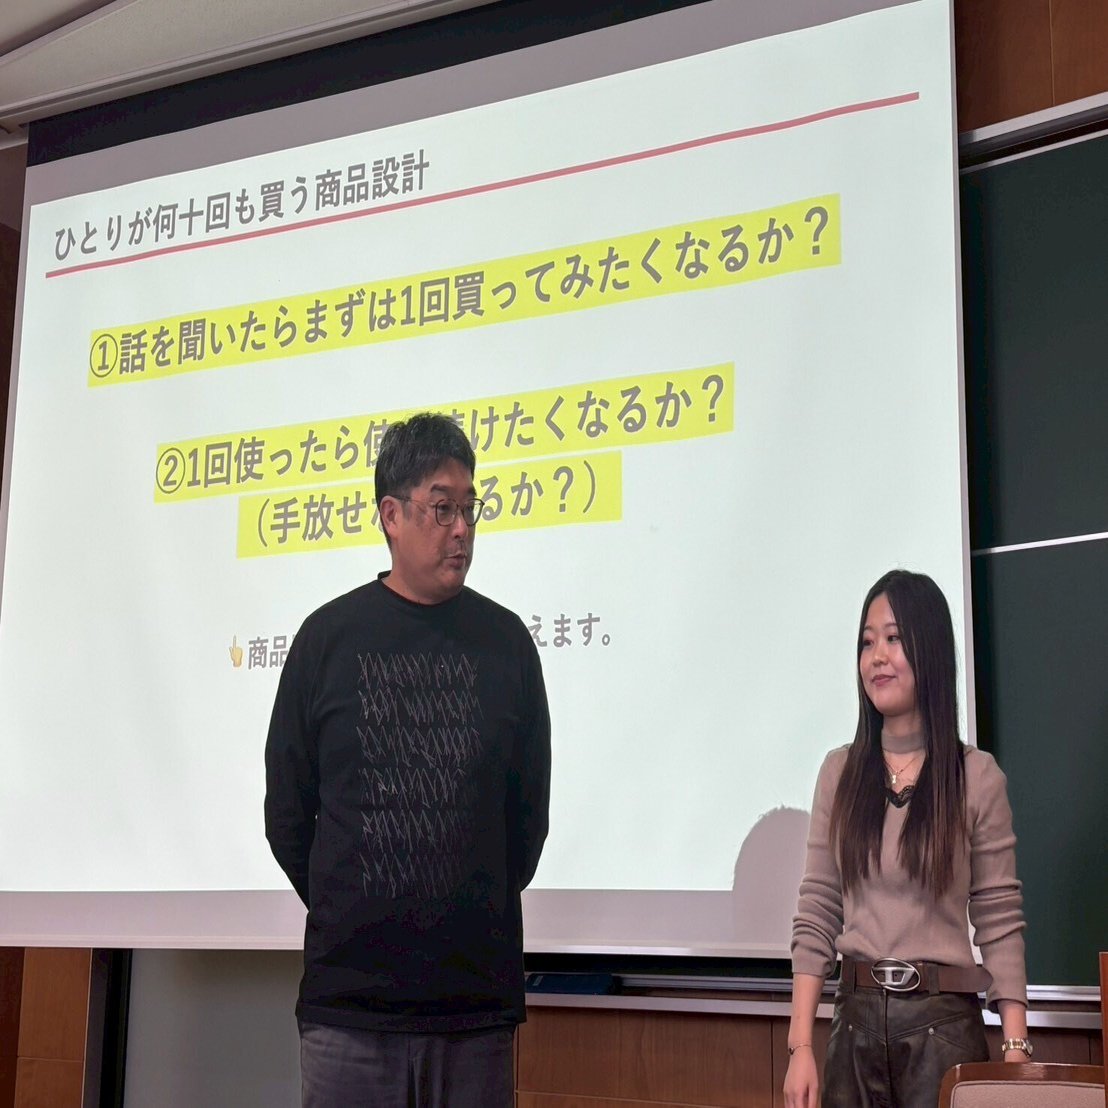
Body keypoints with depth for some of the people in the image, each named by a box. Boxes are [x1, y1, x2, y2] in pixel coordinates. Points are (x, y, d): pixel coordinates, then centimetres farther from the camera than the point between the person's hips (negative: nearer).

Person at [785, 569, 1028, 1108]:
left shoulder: (976, 776, -3)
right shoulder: (840, 771, 4)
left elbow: (1000, 922, -4)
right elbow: (816, 916, 3)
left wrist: (1015, 1053, -11)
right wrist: (800, 1046, -3)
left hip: (944, 1023, -2)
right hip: (855, 1019, 3)